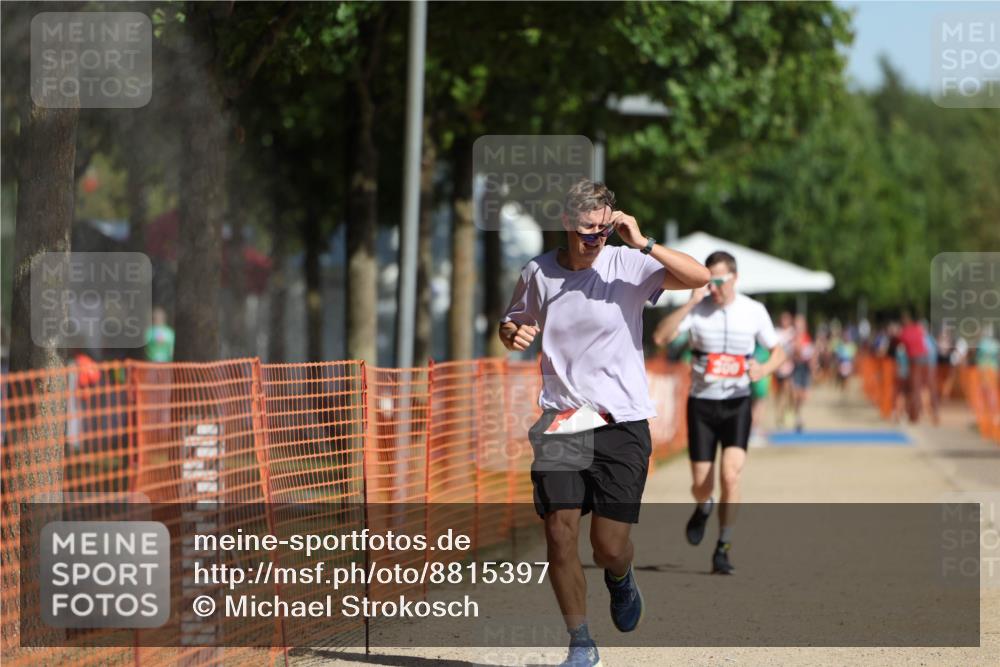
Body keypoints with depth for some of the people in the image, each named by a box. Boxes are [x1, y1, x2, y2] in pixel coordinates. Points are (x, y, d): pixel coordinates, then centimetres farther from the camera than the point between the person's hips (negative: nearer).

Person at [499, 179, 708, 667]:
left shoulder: (628, 265, -6)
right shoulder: (538, 273, 3)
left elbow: (699, 278, -19)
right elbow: (513, 324, 20)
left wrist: (642, 243, -26)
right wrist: (512, 335, -4)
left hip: (621, 422, -2)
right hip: (559, 421, 2)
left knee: (609, 546, -5)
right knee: (559, 532, -8)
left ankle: (621, 580, 34)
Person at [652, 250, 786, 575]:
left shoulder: (754, 311, -2)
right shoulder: (697, 309, -5)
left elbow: (778, 351, 8)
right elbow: (660, 337, -20)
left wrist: (764, 369, -14)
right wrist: (690, 304, -26)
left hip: (737, 404, 0)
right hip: (702, 403, 0)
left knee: (730, 475, -19)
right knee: (701, 485, 0)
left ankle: (723, 549, -8)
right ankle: (703, 508, 39)